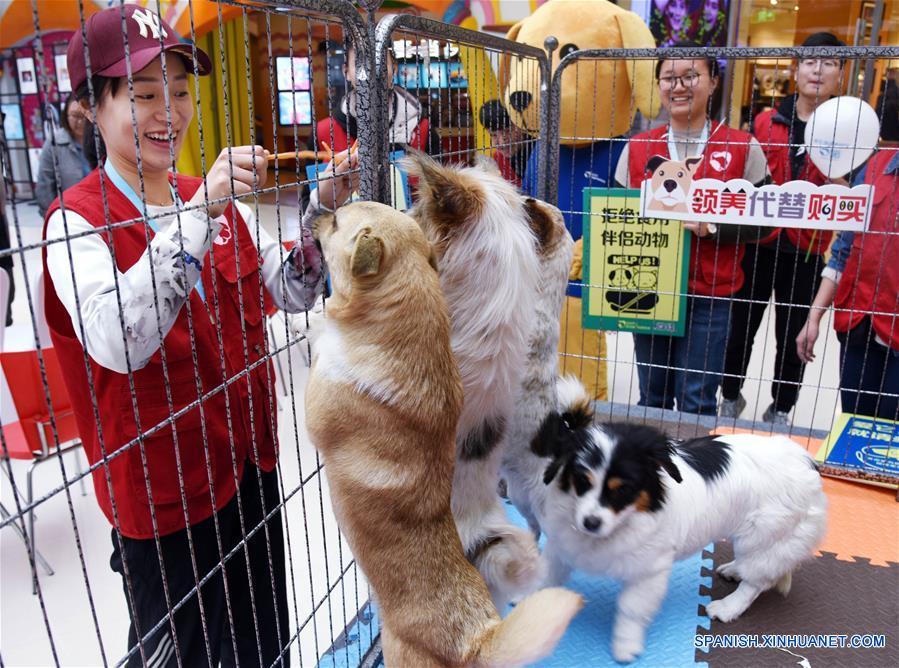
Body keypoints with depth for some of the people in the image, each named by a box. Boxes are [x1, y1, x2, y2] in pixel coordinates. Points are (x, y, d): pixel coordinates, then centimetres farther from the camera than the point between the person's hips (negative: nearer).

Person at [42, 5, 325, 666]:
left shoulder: (220, 198, 2)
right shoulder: (77, 219, -16)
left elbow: (293, 292, 3)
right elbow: (117, 344, -33)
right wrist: (198, 212, -34)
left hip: (249, 457, 6)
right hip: (163, 485, -5)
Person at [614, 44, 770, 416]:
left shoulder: (743, 148, -2)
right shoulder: (637, 148, 5)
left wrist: (710, 227, -17)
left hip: (710, 295, -2)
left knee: (697, 402, 1)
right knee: (651, 396, 12)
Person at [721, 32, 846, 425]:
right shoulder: (767, 122, 4)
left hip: (807, 252, -1)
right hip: (758, 245, 1)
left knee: (793, 336, 10)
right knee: (740, 328, 9)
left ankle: (780, 410, 29)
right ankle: (731, 397, 31)